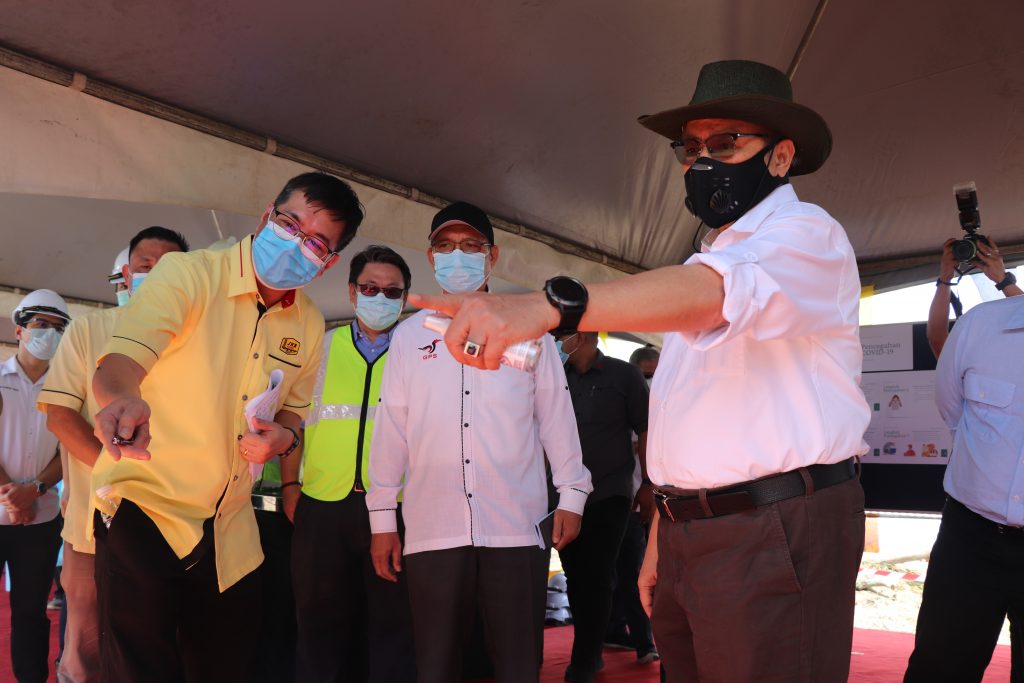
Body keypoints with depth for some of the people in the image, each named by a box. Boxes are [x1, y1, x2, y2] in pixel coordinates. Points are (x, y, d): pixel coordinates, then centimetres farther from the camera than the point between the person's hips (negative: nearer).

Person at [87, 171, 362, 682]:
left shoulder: (309, 326, 4)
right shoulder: (187, 274, -12)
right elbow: (115, 365, -25)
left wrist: (282, 437, -7)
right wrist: (125, 399, -49)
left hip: (230, 530, 6)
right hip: (144, 506, -5)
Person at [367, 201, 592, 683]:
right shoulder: (409, 336, 10)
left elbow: (555, 416, 8)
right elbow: (391, 429, 9)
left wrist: (572, 493, 3)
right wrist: (382, 517, 7)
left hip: (515, 527, -1)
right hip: (432, 530, 1)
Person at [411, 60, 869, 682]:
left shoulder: (807, 234, -8)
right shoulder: (708, 264, 19)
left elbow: (708, 293, -32)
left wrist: (549, 304, -45)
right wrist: (661, 540, 14)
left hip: (778, 542, -7)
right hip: (689, 537, 8)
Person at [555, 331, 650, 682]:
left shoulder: (623, 375, -2)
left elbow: (646, 431, -2)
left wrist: (648, 484, -4)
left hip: (609, 495, -4)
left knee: (596, 578, -3)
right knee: (576, 576, 11)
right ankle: (591, 652, 26)